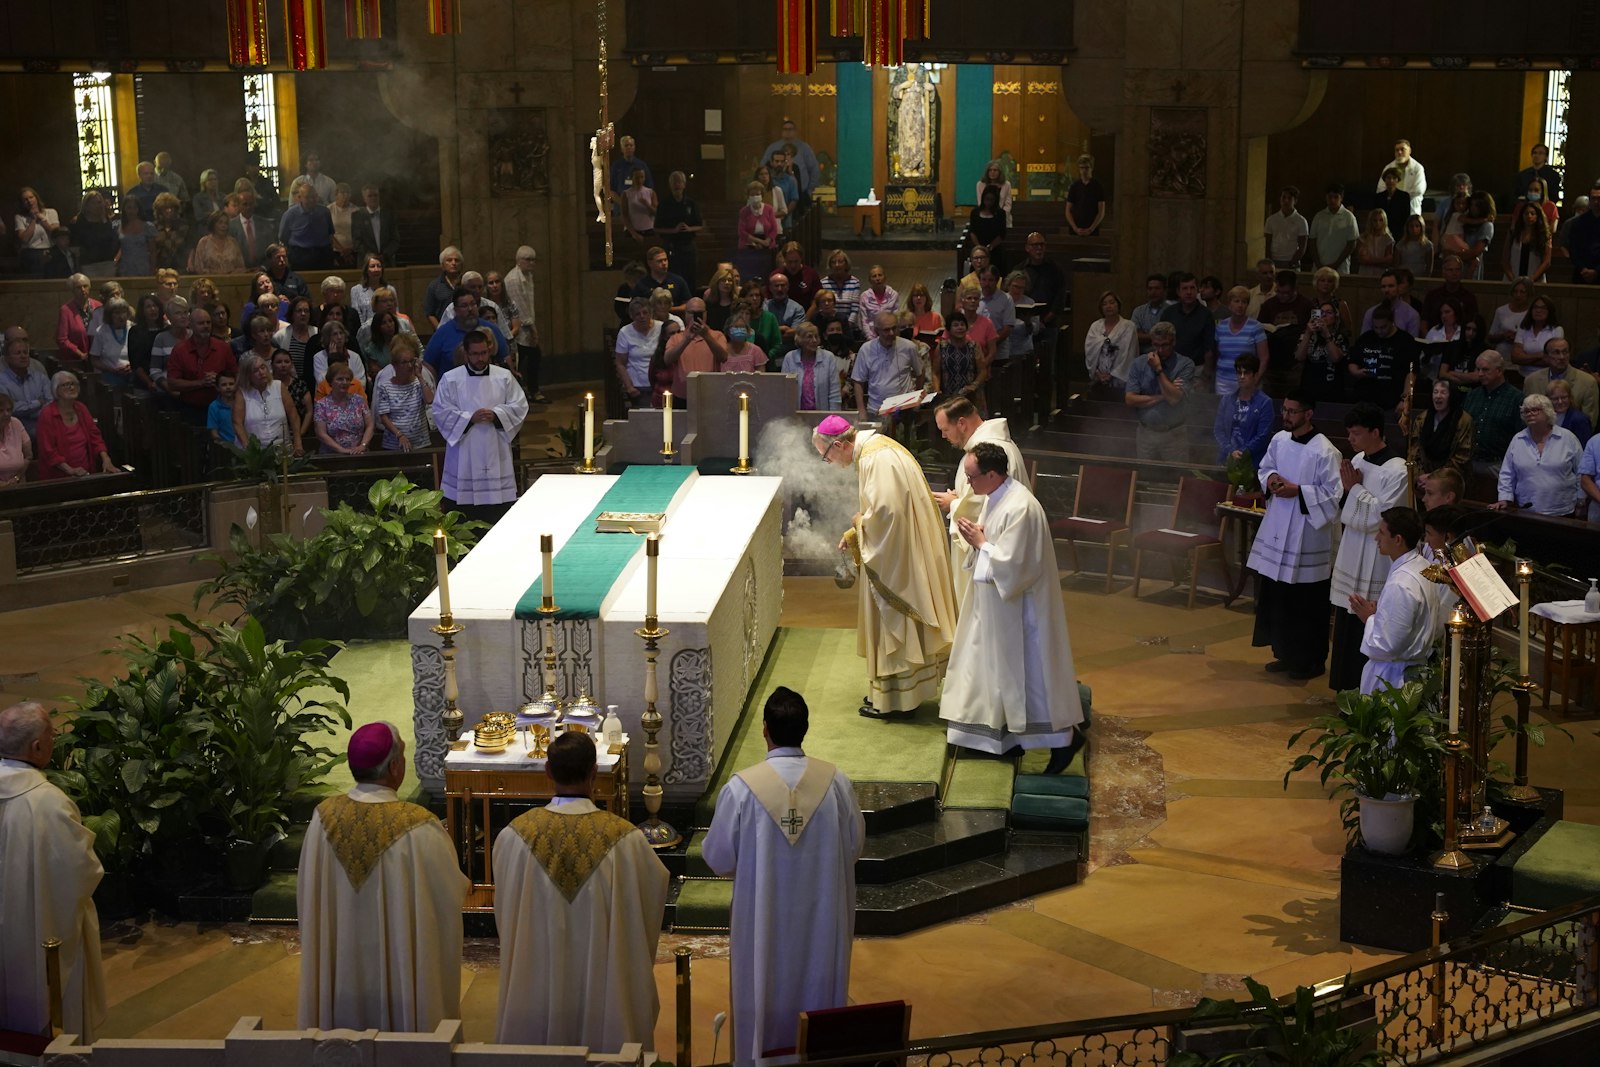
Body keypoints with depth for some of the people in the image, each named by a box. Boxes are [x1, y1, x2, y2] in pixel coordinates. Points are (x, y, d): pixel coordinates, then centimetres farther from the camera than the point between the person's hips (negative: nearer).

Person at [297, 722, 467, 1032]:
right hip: (403, 968, -4)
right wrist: (464, 885, 14)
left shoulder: (324, 817, -10)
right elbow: (453, 892, -9)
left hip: (341, 970, 4)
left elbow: (306, 893, 3)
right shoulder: (419, 826, -22)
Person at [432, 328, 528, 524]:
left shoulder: (504, 377, 7)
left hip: (496, 453, 2)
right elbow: (441, 413, -3)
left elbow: (520, 407, 3)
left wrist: (496, 415, -14)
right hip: (464, 455, -1)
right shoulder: (450, 379, 2)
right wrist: (470, 418, -15)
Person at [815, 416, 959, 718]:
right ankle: (892, 690, 26)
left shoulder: (875, 459, -21)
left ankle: (895, 700, 9)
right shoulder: (876, 448, 11)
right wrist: (854, 534, 11)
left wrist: (859, 523, -10)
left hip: (896, 554, -10)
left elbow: (885, 511, -29)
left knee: (894, 622, 0)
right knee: (895, 622, 17)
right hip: (896, 549, 10)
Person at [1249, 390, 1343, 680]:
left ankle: (1311, 661, 15)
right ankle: (1285, 653, 28)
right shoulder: (1279, 440, 4)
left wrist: (1298, 491, -21)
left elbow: (1334, 494, -17)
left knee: (1306, 603, 2)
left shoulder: (1325, 452, -17)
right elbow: (1265, 467, 19)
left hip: (1307, 535, -7)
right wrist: (1270, 478, -3)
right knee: (1275, 597, 14)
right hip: (1277, 531, 7)